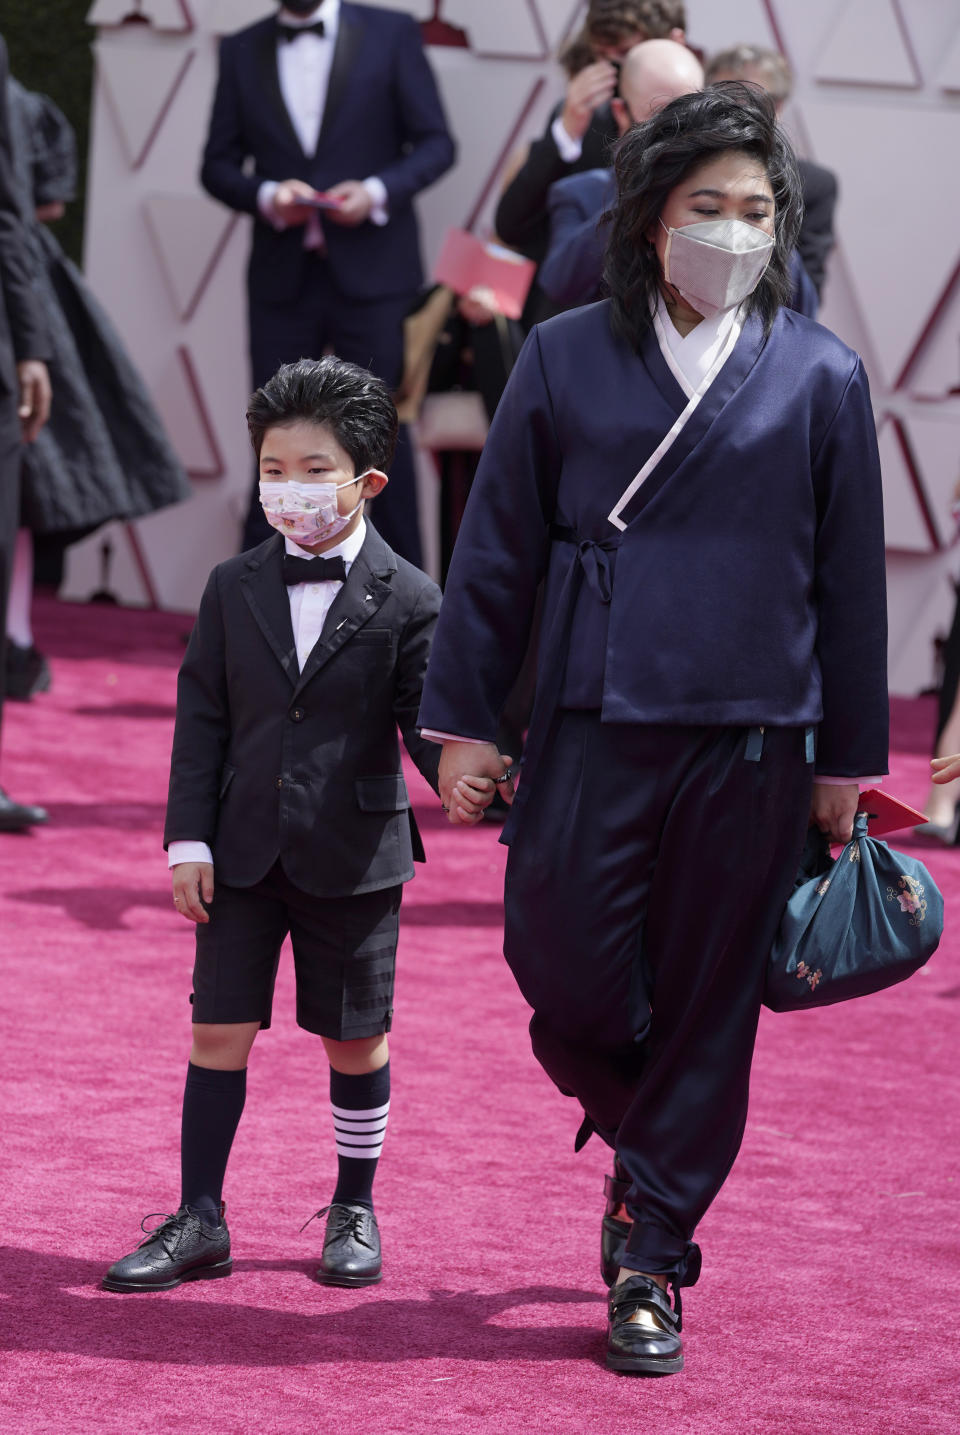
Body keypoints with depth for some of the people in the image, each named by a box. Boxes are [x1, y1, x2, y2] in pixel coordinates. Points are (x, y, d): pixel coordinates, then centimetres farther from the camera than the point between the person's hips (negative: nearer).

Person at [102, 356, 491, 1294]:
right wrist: (189, 838, -1)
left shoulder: (406, 602, -4)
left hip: (354, 854, -2)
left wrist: (458, 781, -28)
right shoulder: (234, 590, 5)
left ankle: (354, 1209, 24)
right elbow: (201, 718, 5)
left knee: (354, 1037, 8)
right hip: (244, 851, 2)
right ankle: (198, 1220, 7)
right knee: (220, 1029, 1)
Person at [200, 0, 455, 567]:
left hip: (370, 270, -2)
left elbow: (436, 142, 2)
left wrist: (379, 191, -15)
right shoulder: (241, 51, 10)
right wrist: (265, 196, -11)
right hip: (283, 279, 2)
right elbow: (218, 164, 9)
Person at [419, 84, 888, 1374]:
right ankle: (639, 1144, 30)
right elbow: (499, 547, 7)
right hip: (594, 728, 0)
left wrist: (847, 757, 8)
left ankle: (652, 1263, 18)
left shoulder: (819, 379, 2)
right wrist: (464, 719, 5)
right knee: (566, 977, -4)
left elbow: (851, 578, 7)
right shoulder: (567, 360, 3)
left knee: (706, 1012, 4)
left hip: (750, 742, 0)